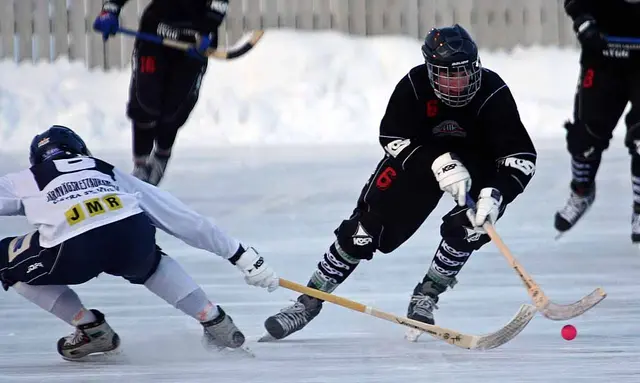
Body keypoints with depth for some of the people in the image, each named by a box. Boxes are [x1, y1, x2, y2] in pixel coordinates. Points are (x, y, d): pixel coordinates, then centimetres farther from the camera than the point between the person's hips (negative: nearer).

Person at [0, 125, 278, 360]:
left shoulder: (26, 182, 28)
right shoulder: (108, 171, 36)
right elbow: (183, 218, 34)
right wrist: (240, 256, 37)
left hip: (74, 253, -4)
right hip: (135, 239, 4)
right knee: (149, 262, 40)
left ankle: (89, 328, 19)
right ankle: (214, 322, 28)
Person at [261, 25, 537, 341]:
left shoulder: (493, 95, -30)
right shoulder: (414, 86, -27)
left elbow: (522, 158, -30)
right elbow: (393, 137, -21)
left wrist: (495, 195, -46)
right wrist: (440, 164, -35)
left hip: (478, 163, -1)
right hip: (419, 156, 1)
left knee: (466, 228, -25)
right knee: (369, 223, -8)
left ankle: (424, 299, -2)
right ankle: (310, 301, 2)